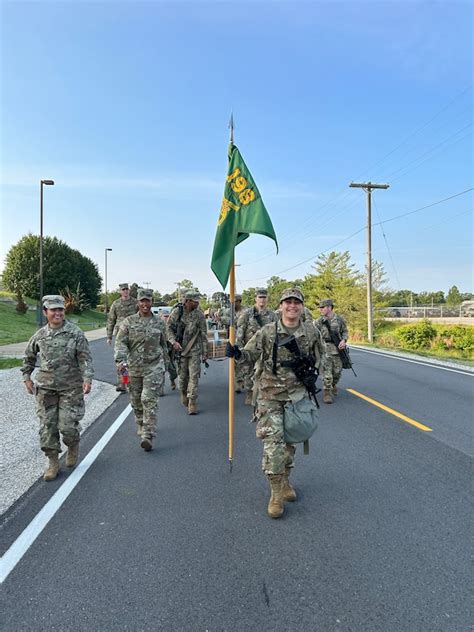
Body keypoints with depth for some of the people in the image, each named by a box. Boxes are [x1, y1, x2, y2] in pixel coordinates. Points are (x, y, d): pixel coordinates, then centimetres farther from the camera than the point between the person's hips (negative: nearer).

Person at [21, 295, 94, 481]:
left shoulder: (75, 333, -5)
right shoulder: (39, 335, 5)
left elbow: (85, 358, -8)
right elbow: (28, 357, 21)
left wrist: (87, 379, -19)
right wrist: (27, 377, 16)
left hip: (71, 388, -3)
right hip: (45, 388, 3)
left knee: (68, 426, -5)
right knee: (47, 426, 4)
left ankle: (73, 446, 28)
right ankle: (53, 462, 19)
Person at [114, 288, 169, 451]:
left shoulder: (159, 322, 6)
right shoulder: (128, 322, 2)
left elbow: (164, 345, 14)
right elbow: (120, 342, -6)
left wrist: (164, 367, 17)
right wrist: (120, 360, -24)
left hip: (154, 367, -1)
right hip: (134, 367, 2)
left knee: (150, 400, -12)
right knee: (136, 402, 13)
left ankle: (148, 436, -12)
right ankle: (141, 428, 35)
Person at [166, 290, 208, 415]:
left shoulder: (199, 315, -5)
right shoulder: (176, 312, -6)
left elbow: (203, 335, 1)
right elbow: (168, 327, 2)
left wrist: (205, 353, 1)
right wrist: (174, 342, -13)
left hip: (195, 350, -1)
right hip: (180, 349, 1)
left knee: (194, 376, -5)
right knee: (182, 375, 11)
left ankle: (192, 402, 0)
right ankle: (184, 394, 37)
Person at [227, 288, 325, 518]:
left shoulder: (311, 331, 0)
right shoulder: (267, 331, -7)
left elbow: (319, 355, 19)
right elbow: (250, 355, -6)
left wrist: (312, 369, 3)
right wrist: (237, 354, -26)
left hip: (297, 394, 3)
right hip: (270, 395, -2)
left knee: (290, 439, 15)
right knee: (273, 441, -9)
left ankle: (285, 480, 36)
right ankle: (276, 493, 3)